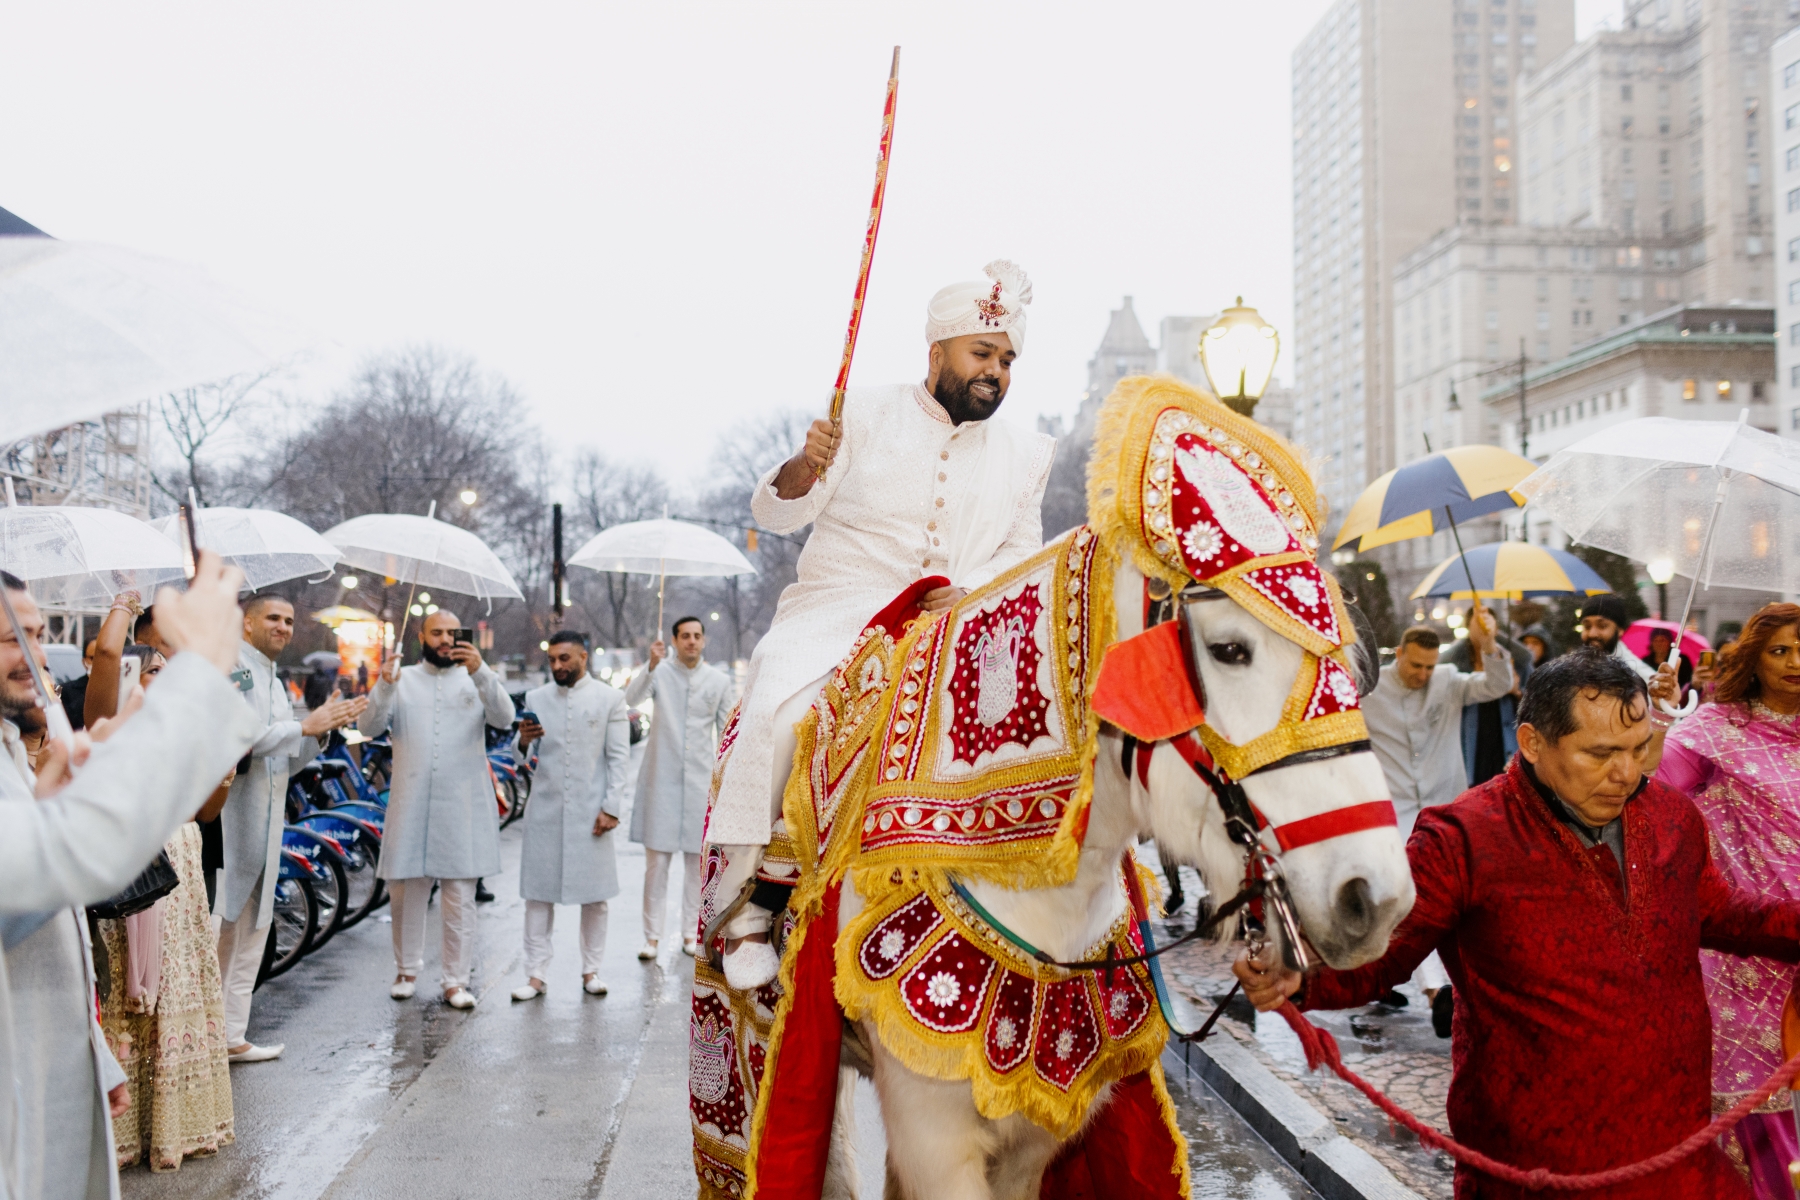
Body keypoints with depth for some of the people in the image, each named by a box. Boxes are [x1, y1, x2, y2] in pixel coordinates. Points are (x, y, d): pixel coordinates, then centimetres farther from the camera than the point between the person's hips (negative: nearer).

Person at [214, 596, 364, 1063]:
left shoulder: (275, 684, 20)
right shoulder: (231, 669, -8)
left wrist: (323, 730, 7)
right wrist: (304, 726, -17)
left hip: (265, 823, 10)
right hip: (229, 818, -9)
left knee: (252, 928, 12)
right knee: (218, 926, -9)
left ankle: (232, 1036, 20)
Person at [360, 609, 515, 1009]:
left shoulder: (476, 679, 8)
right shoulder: (403, 679, 9)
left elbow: (504, 718, -11)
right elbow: (369, 728, -3)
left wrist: (481, 672, -27)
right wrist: (385, 687, -21)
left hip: (463, 807, -1)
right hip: (411, 806, 1)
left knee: (460, 896, 0)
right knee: (405, 890, 7)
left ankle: (456, 982, 6)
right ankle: (406, 970, 24)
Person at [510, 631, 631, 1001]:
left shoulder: (610, 698, 4)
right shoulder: (536, 698, 10)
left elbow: (619, 758, 1)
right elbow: (520, 755, 10)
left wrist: (611, 808, -7)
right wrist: (523, 739, -13)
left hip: (590, 811, -2)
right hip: (545, 808, 2)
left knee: (594, 894, 4)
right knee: (537, 892, 1)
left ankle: (591, 970, 15)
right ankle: (537, 975, 6)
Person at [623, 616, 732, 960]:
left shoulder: (720, 681, 4)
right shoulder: (660, 674, 0)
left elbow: (726, 732, 8)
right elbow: (631, 698, -19)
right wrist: (651, 665, -32)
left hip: (701, 780, 1)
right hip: (662, 778, -1)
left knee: (697, 859, 6)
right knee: (657, 859, -2)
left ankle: (691, 932, 16)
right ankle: (652, 935, 4)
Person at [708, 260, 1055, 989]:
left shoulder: (1023, 456, 15)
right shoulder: (866, 416, 7)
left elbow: (1024, 553, 11)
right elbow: (775, 513, 4)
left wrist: (973, 589, -11)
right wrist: (805, 465, -19)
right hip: (836, 614, -2)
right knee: (775, 714, -29)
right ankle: (747, 907, -22)